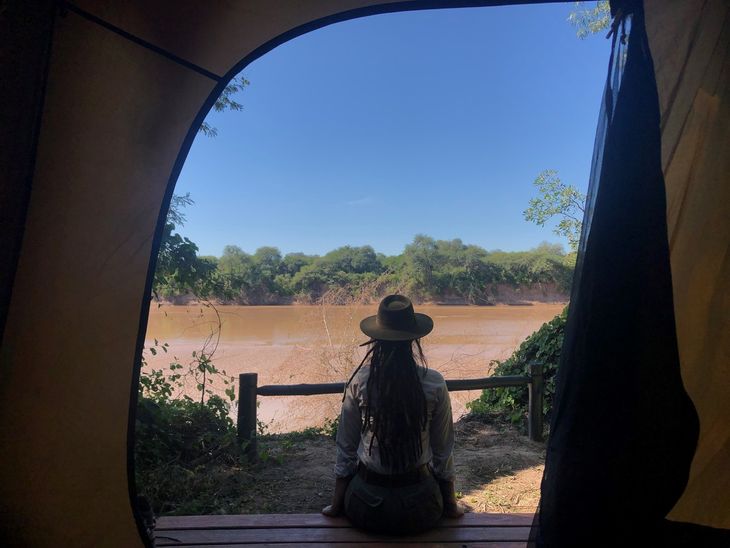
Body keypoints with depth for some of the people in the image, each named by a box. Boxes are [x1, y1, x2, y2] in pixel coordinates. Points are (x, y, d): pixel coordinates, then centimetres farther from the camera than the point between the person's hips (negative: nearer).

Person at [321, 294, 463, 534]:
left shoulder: (358, 382, -14)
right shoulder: (434, 384, -15)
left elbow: (346, 449, -5)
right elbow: (443, 451, -4)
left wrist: (337, 505, 9)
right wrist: (450, 505, 12)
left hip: (367, 508, 0)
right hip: (419, 510, 0)